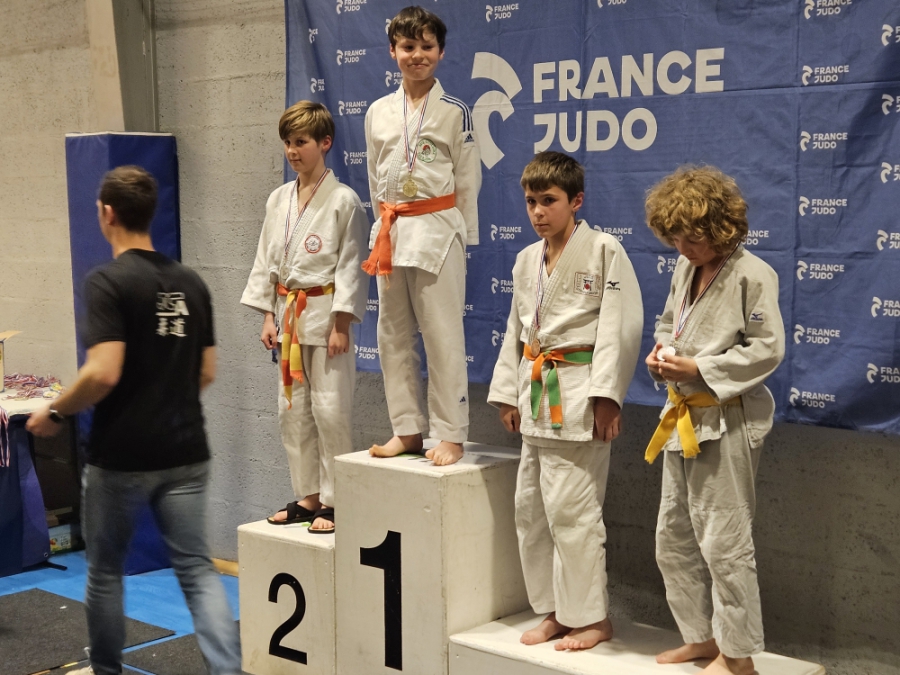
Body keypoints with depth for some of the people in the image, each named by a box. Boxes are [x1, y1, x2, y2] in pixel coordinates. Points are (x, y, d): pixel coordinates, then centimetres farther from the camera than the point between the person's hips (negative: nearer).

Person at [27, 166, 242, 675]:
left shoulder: (108, 282, -12)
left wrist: (55, 413, -5)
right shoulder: (192, 283, 8)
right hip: (185, 454, 5)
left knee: (106, 570, 15)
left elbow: (104, 372, -21)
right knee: (197, 568, 6)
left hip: (122, 456, -5)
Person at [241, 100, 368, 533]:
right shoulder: (278, 200, 10)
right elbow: (266, 259, 14)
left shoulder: (343, 200, -9)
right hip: (288, 314, 7)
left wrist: (341, 324, -14)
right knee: (292, 410, 11)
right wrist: (268, 316, 8)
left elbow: (351, 265, -10)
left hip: (325, 313, -7)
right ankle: (307, 496, 22)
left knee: (330, 410, -5)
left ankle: (335, 500, 7)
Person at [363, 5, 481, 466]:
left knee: (443, 336, -3)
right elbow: (375, 180, 15)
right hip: (390, 232, 5)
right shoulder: (378, 112, 9)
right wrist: (386, 226, 12)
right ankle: (408, 430, 20)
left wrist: (461, 240, -2)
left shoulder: (454, 113, -2)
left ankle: (450, 435, 6)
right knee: (393, 336, 9)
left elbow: (467, 182, 0)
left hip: (438, 231, -5)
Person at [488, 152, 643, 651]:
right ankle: (554, 610, 24)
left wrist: (605, 395, -18)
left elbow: (621, 327, -13)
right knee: (530, 506, 11)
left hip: (578, 396, -8)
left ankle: (591, 617, 8)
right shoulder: (527, 260, 13)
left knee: (571, 509, -7)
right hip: (536, 396, 8)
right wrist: (508, 393, 16)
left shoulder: (604, 251, -8)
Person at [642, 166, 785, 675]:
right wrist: (662, 354, 0)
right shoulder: (686, 269, 10)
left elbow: (767, 349, -17)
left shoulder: (752, 274, -14)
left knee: (723, 540, -3)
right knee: (674, 538, 15)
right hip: (683, 419, 9)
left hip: (727, 421, -9)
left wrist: (697, 368, -20)